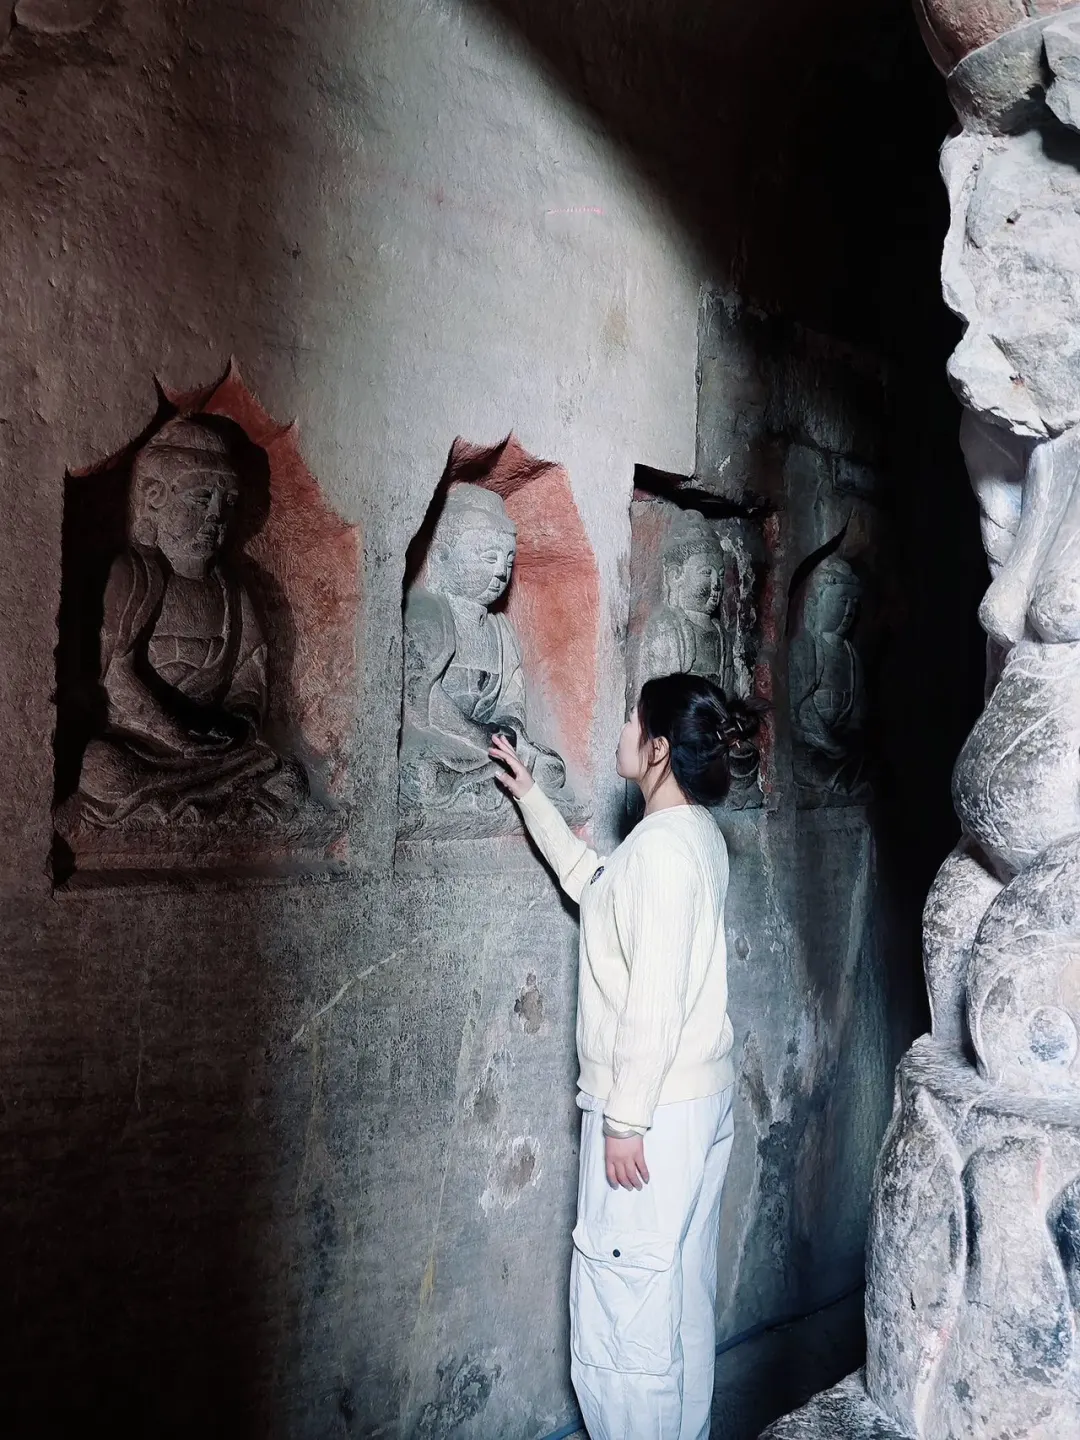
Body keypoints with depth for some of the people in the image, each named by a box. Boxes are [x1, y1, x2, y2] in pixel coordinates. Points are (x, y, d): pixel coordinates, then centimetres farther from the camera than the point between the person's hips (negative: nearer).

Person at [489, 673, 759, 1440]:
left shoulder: (662, 845, -21)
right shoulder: (699, 832, 7)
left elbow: (655, 999, -24)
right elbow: (595, 884, 21)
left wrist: (624, 1120, -18)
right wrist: (532, 797, 22)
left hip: (653, 1110, -10)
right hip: (703, 1097, 10)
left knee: (623, 1307, 3)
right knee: (684, 1297, 20)